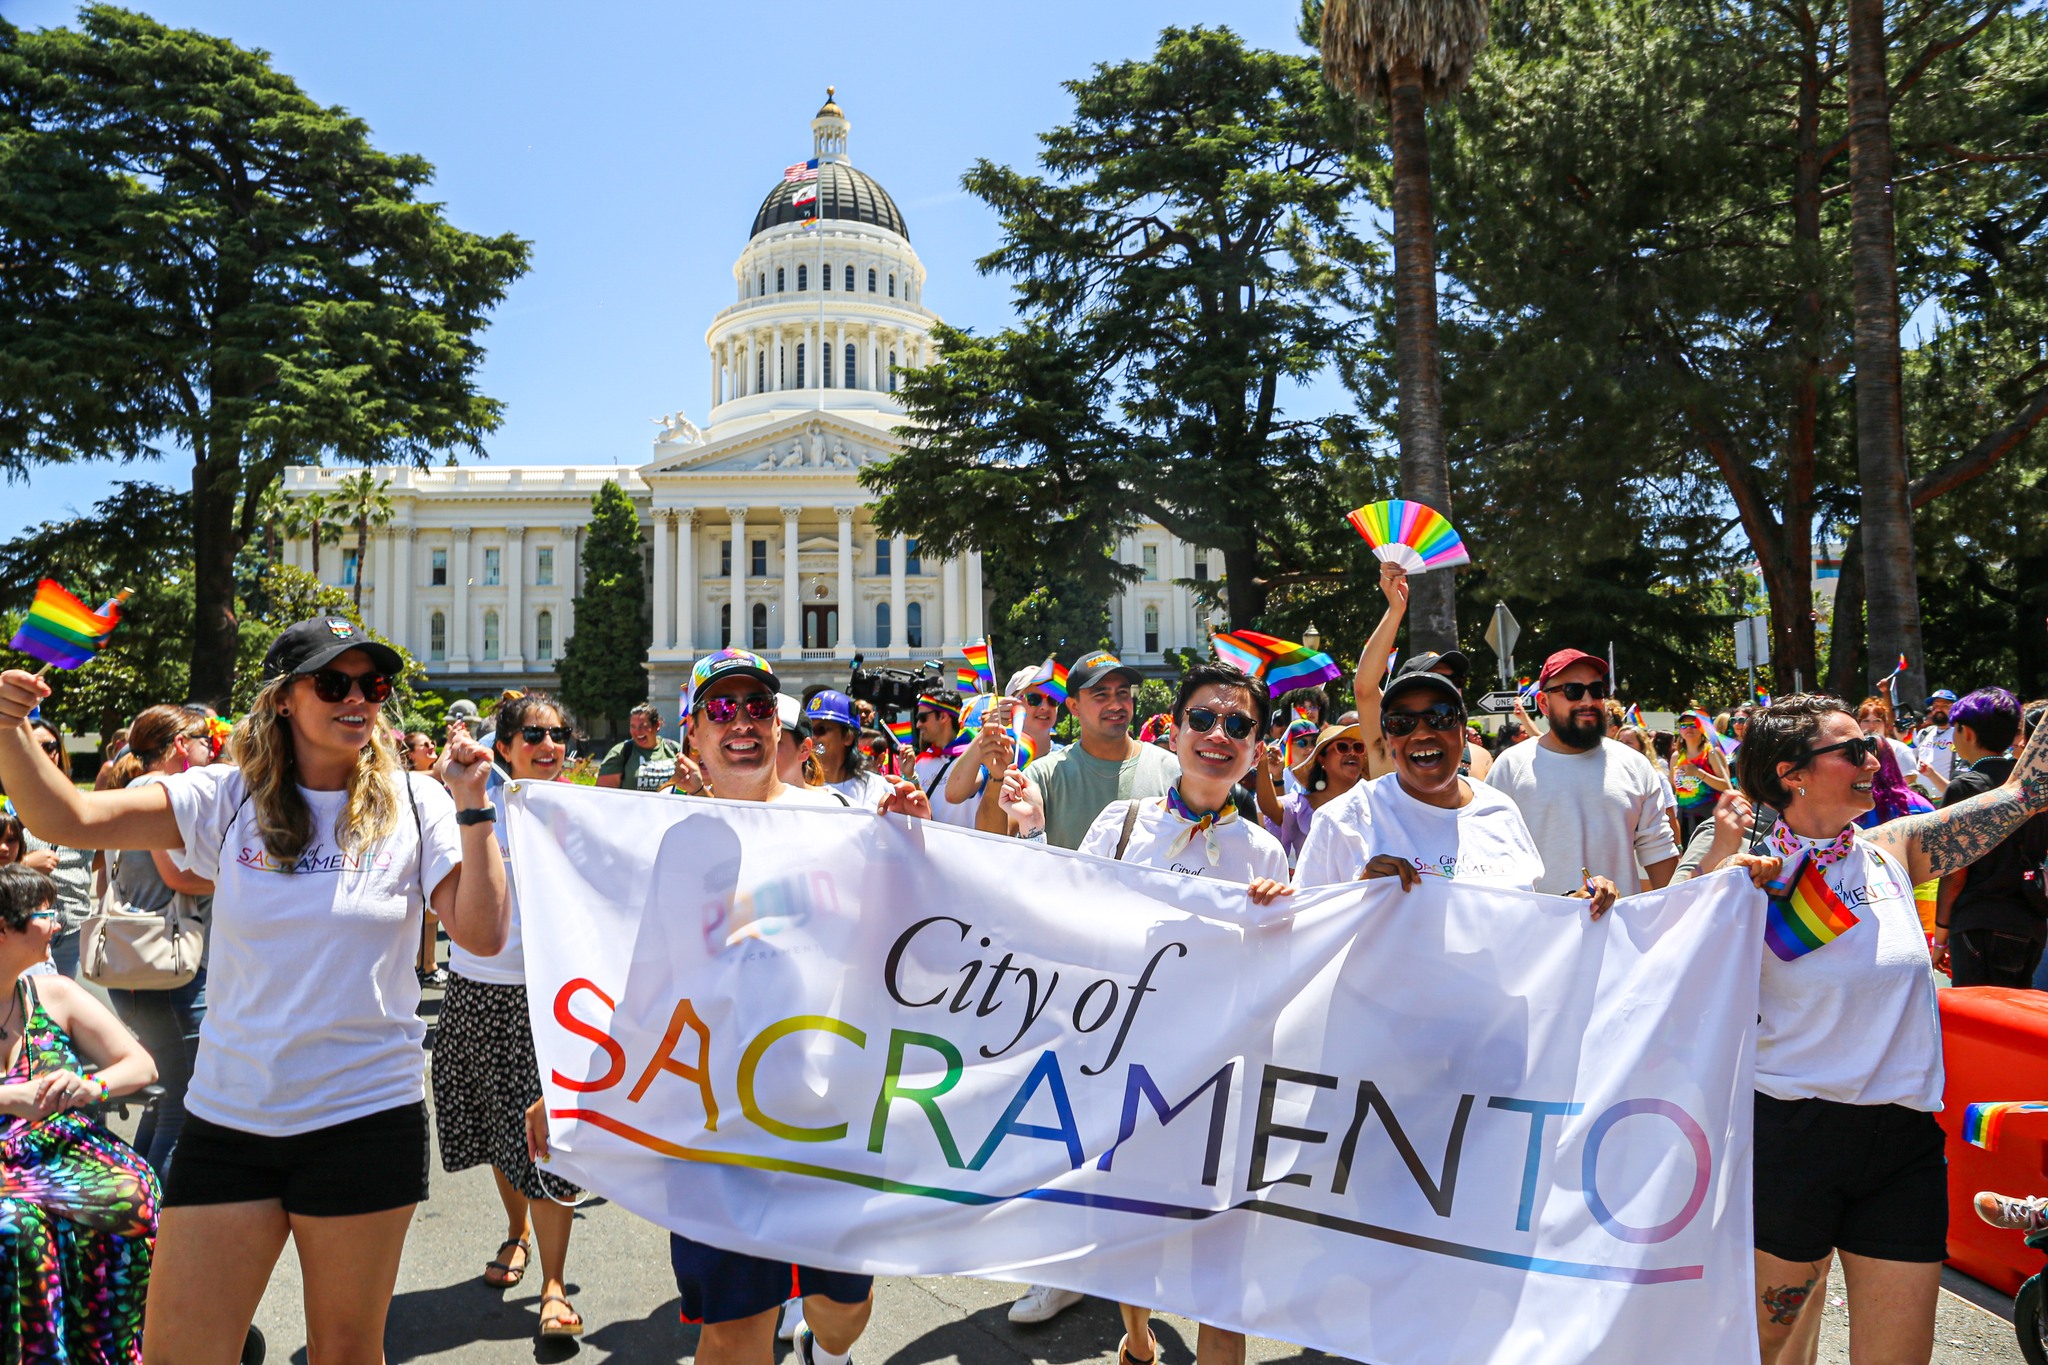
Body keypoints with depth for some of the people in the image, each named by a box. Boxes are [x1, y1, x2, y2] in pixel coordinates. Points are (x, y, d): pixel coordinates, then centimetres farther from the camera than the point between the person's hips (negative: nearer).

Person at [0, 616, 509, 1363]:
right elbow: (67, 817, -6)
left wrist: (472, 807, -17)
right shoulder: (230, 798, 0)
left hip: (365, 1118, -1)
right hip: (228, 1117, 2)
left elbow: (482, 933, -12)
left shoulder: (412, 804, -4)